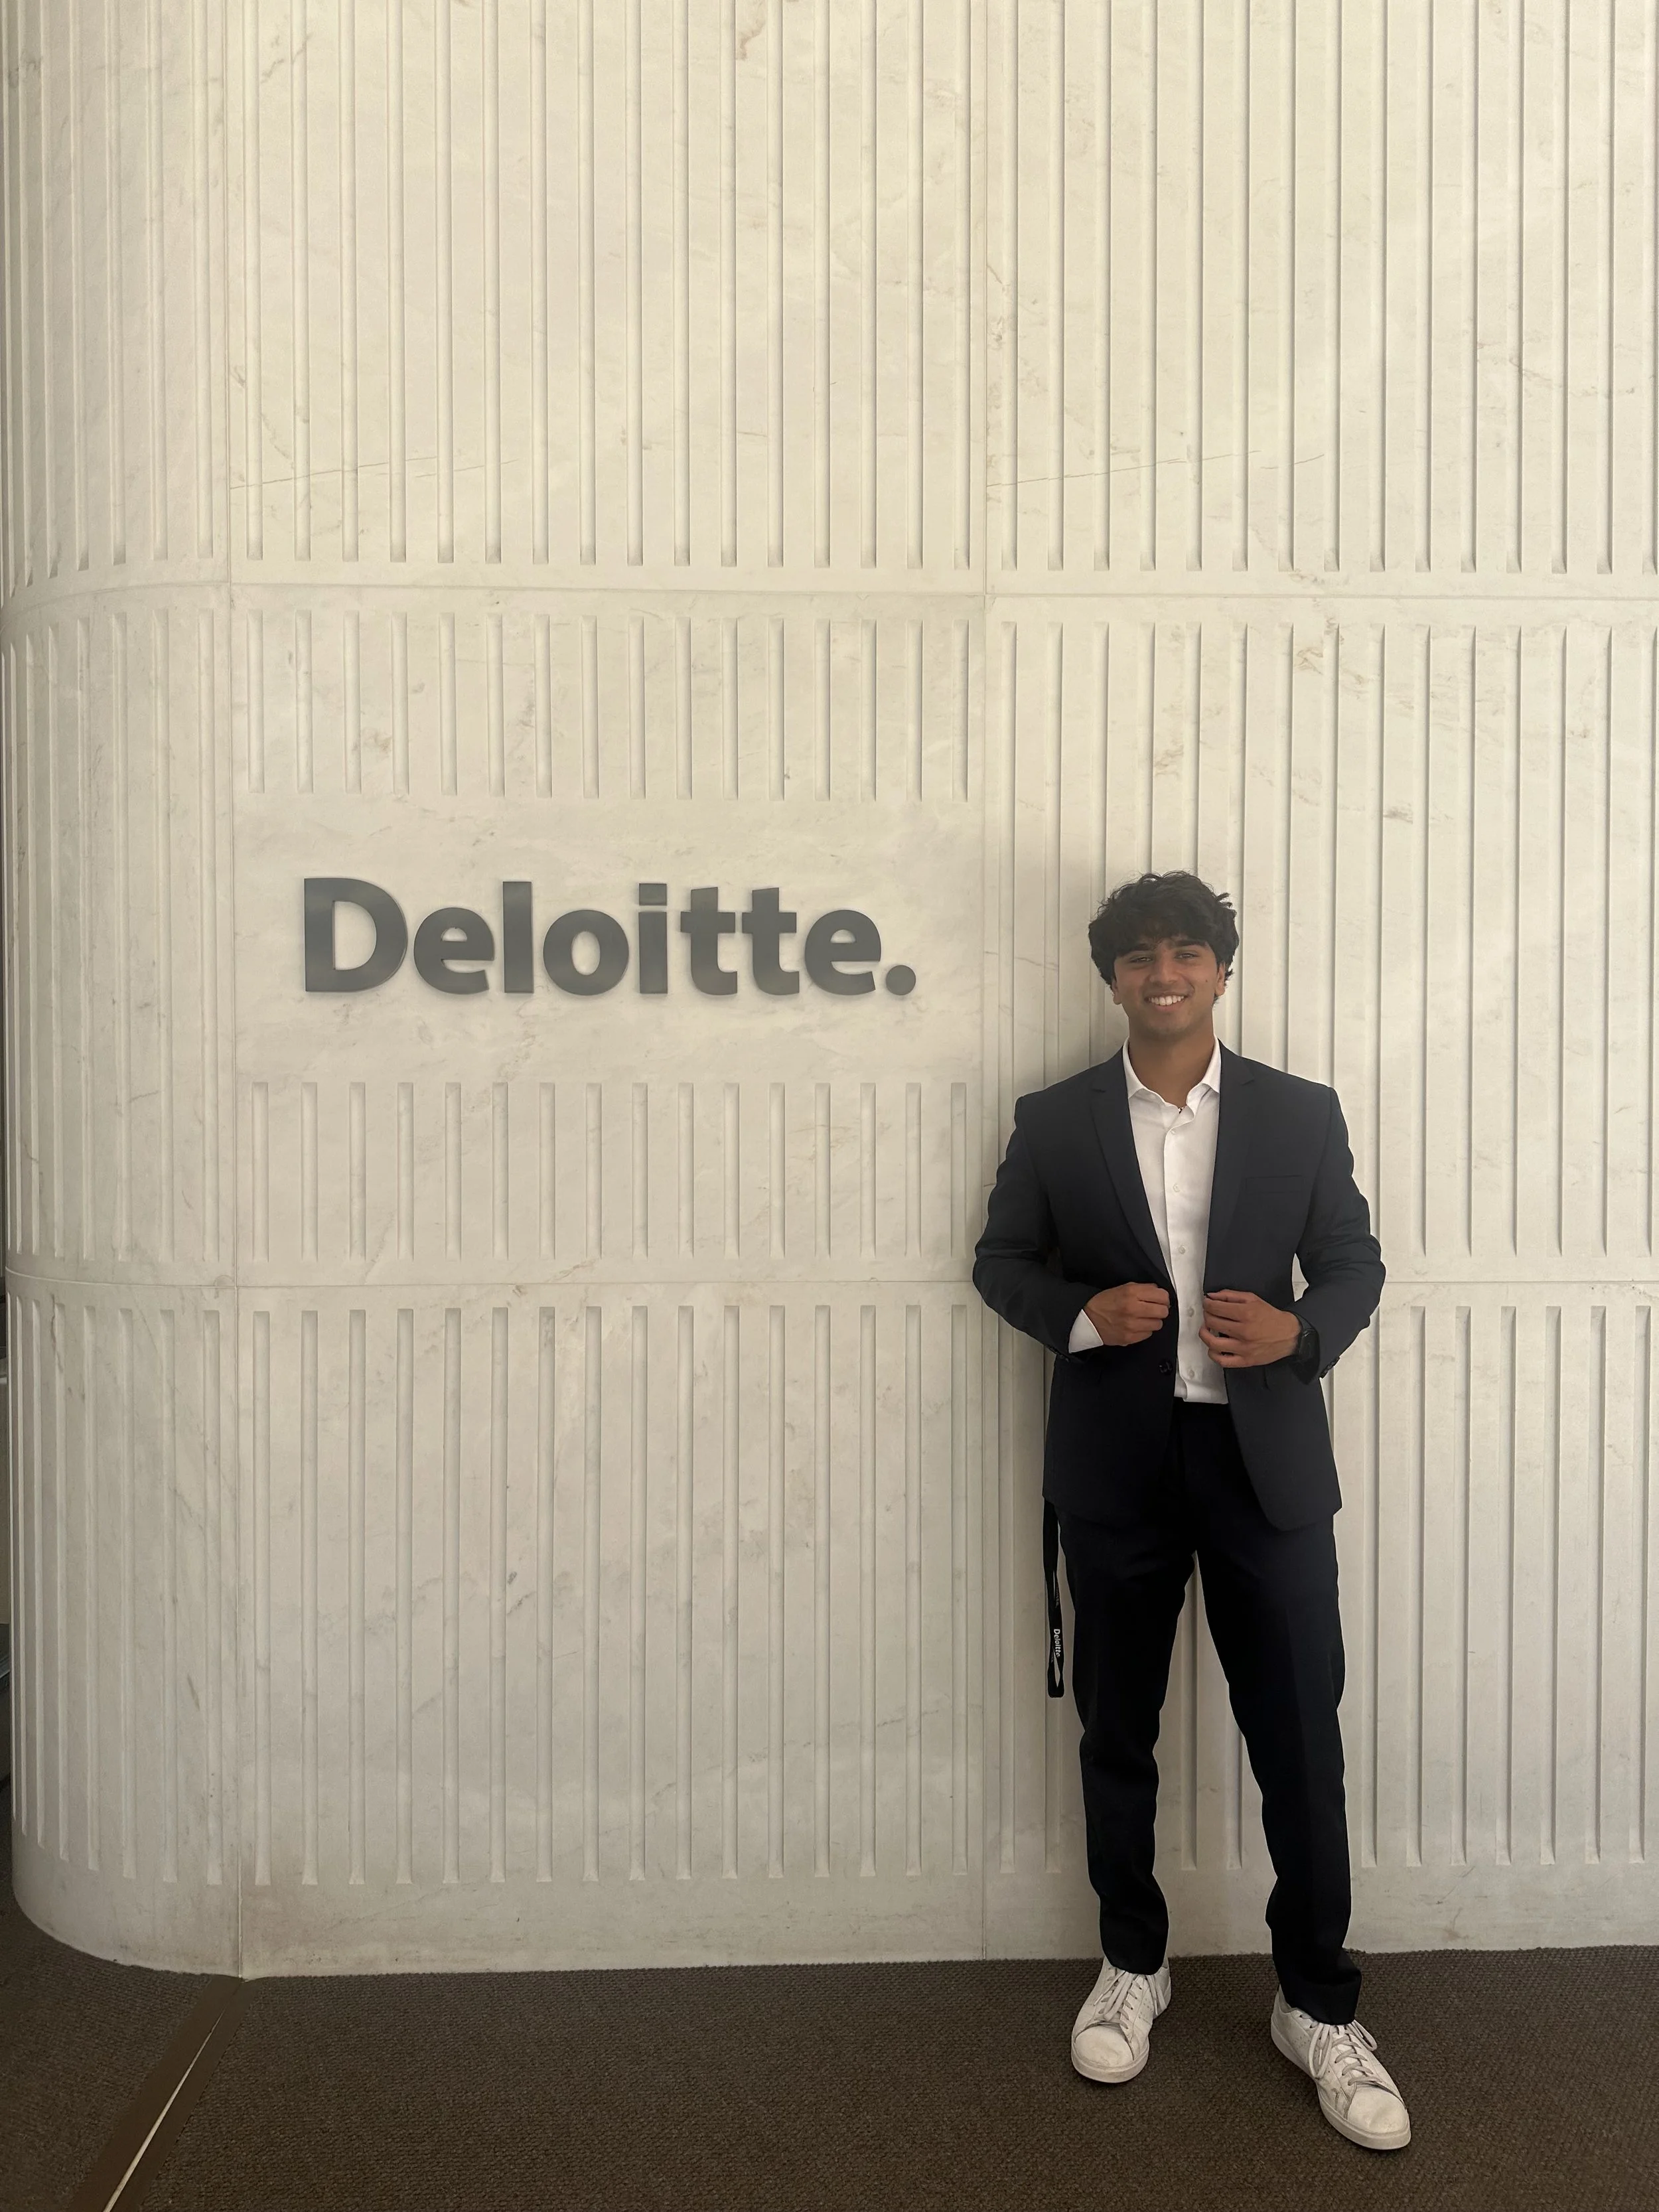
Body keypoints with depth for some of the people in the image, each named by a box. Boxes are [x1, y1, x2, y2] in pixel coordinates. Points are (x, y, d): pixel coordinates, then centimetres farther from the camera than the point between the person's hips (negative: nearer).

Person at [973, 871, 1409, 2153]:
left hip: (1266, 1462, 0)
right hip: (1115, 1466, 1)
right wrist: (1080, 1313, -13)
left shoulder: (1303, 1114, 2)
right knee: (1118, 1734, 14)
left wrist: (1299, 1329, -15)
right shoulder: (1055, 1121, 2)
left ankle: (1319, 2007, 27)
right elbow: (1001, 1258, 7)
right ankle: (1133, 1966, 36)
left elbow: (1357, 1264, 6)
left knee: (1301, 1742, 6)